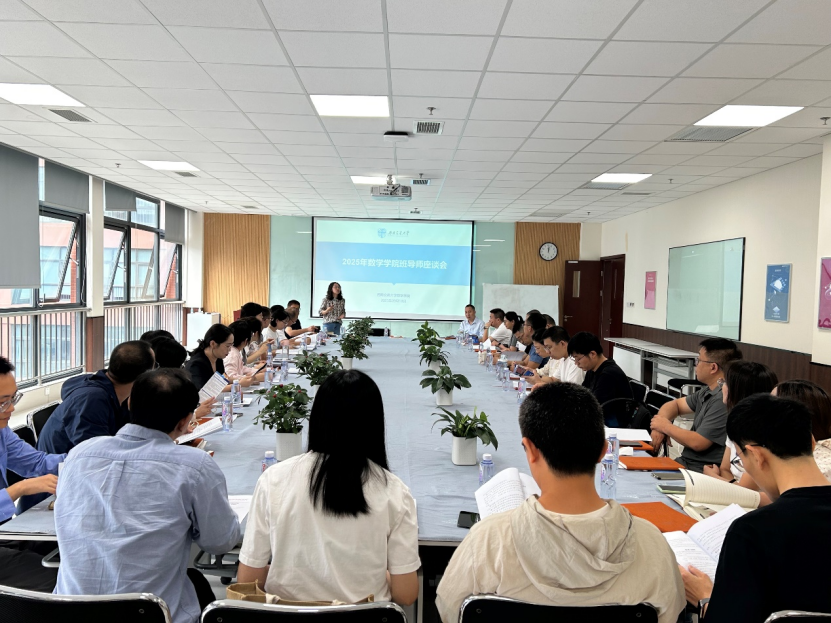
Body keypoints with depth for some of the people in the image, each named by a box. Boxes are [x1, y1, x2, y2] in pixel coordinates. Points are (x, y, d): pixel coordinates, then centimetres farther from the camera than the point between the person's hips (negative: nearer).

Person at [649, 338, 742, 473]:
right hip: (685, 461, 8)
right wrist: (659, 427, 1)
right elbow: (676, 404, 22)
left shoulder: (723, 400, -21)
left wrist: (666, 426, -5)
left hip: (702, 472, -8)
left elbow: (697, 443, -22)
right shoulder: (708, 392, 9)